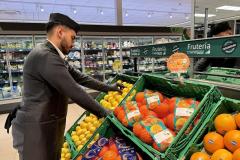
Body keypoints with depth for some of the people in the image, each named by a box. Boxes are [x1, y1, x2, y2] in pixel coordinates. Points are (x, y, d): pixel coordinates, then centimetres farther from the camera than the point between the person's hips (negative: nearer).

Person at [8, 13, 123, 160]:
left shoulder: (55, 57, 10)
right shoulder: (44, 56, -23)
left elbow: (80, 78, 12)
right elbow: (74, 91, -25)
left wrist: (108, 88, 12)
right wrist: (102, 112, -15)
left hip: (51, 126, 9)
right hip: (36, 129, -9)